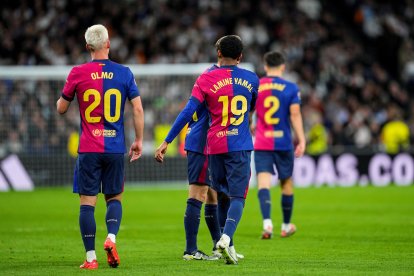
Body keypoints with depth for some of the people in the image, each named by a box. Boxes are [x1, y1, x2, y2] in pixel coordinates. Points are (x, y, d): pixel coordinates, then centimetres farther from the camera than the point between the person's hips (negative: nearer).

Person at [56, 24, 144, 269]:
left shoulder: (78, 73, -3)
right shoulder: (124, 72, 1)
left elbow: (61, 108, 7)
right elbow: (138, 109, -1)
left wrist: (62, 97, 29)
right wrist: (139, 140, 9)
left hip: (88, 149, -1)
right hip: (115, 148, 1)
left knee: (87, 202, 1)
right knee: (115, 198, 15)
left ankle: (91, 257, -4)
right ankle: (111, 238, -10)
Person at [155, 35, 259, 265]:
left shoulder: (206, 79, -2)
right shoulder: (251, 79, 5)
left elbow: (188, 112, -8)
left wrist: (167, 141, -6)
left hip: (215, 145, 1)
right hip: (240, 146, -1)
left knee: (221, 194, 16)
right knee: (238, 196, -4)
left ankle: (228, 246, 17)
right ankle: (226, 238, -27)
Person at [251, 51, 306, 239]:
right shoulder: (291, 88, -2)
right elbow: (295, 114, -9)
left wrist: (251, 127, 26)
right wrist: (301, 140, -8)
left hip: (261, 144, 0)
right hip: (283, 142, 0)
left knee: (263, 183, -7)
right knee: (286, 183, 15)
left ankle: (267, 223, -28)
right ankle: (286, 226, 28)